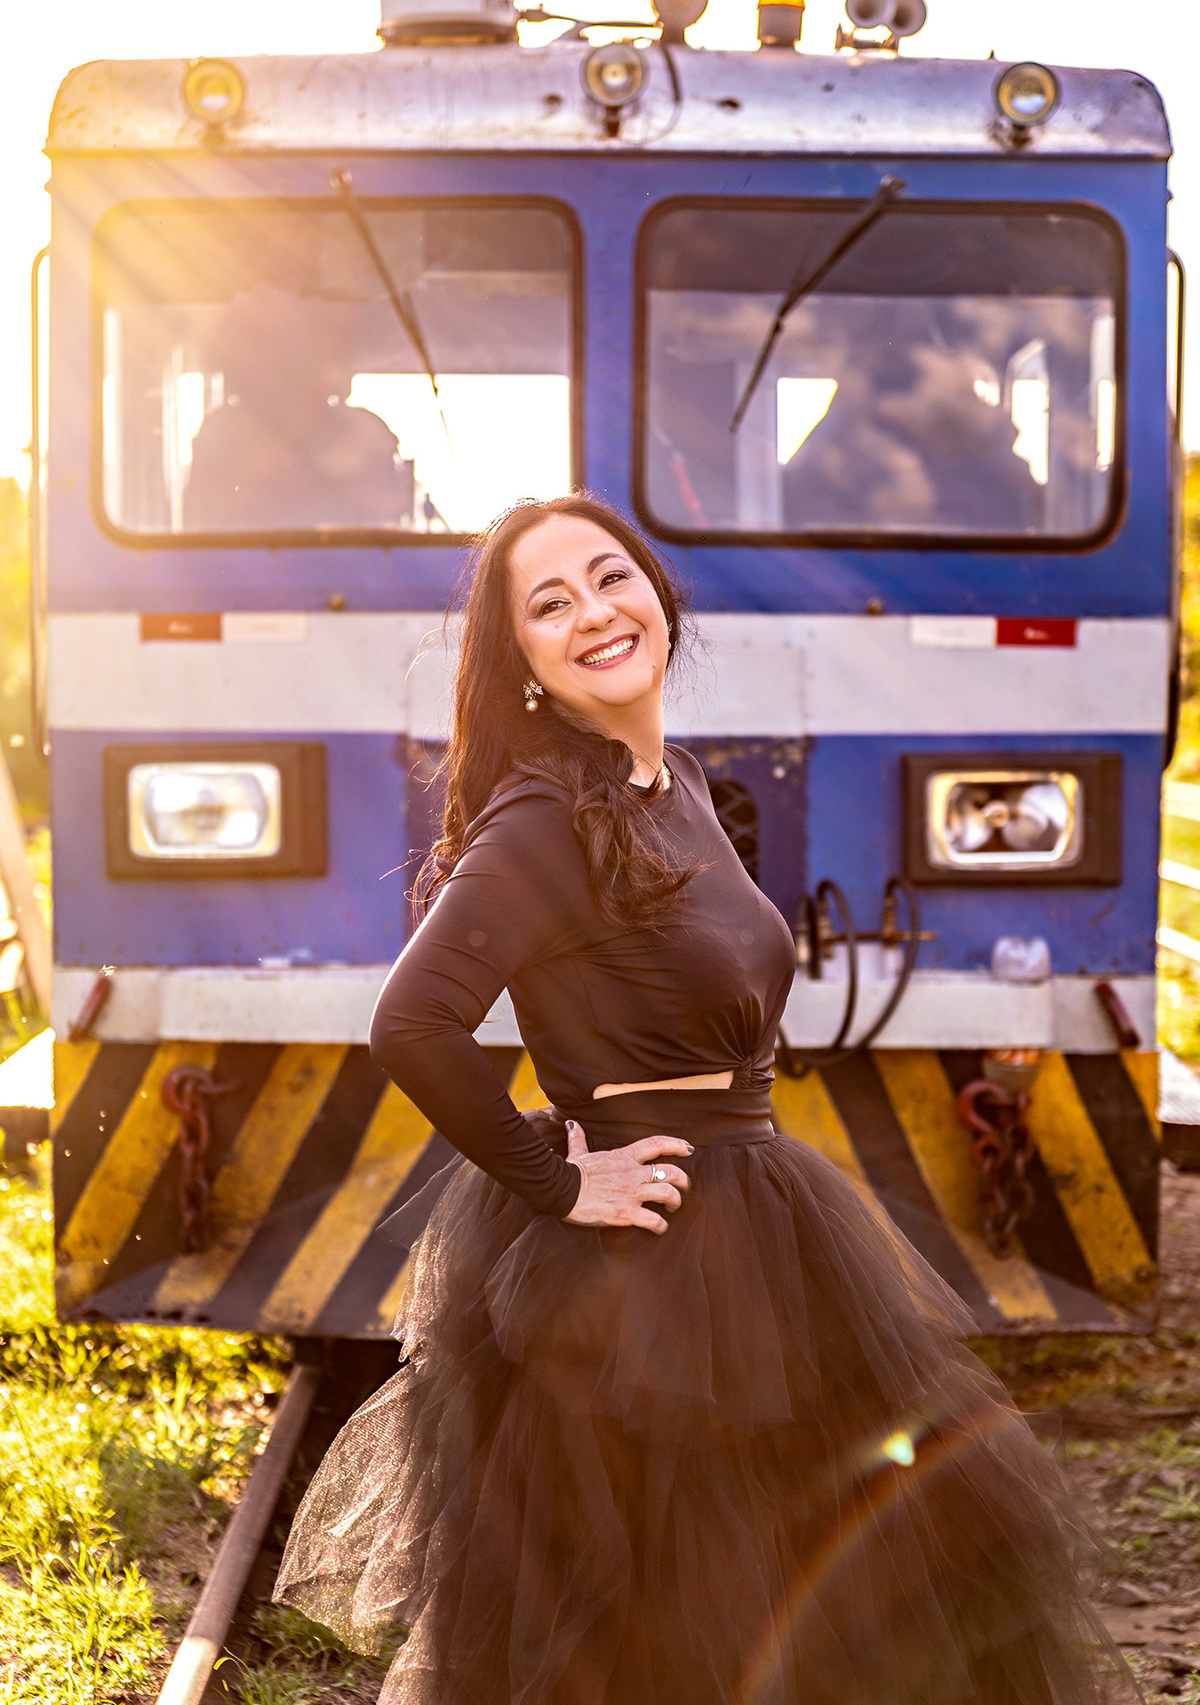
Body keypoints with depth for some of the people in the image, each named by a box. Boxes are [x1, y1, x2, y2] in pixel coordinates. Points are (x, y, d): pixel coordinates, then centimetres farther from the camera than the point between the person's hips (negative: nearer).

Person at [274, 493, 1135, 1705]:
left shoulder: (675, 784, 7)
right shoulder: (546, 817, -21)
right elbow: (412, 1025, -32)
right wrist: (556, 1183, -21)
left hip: (744, 1228, 9)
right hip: (640, 1257, -9)